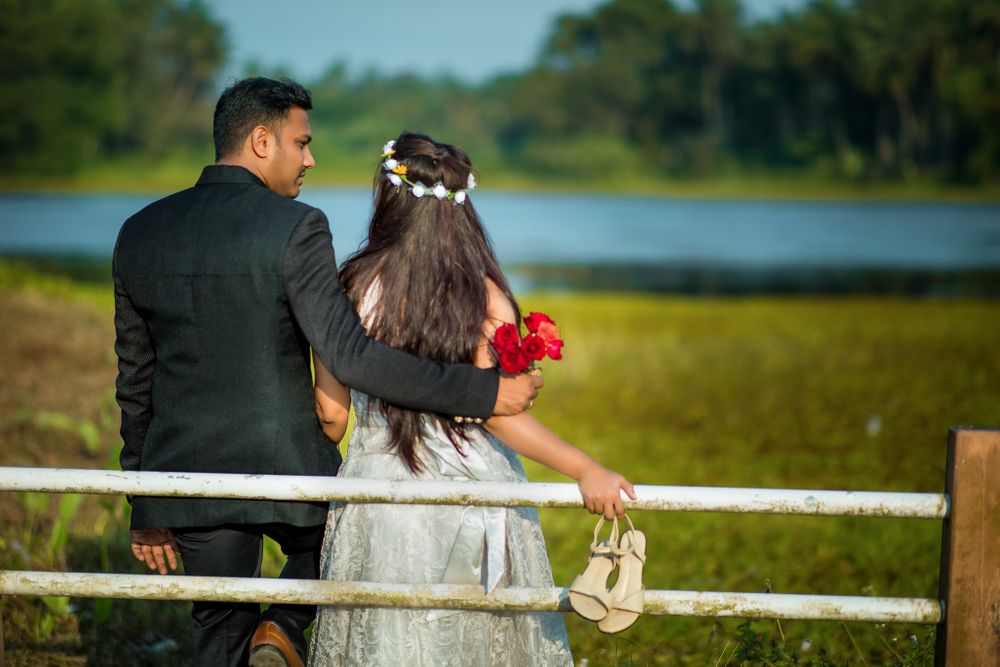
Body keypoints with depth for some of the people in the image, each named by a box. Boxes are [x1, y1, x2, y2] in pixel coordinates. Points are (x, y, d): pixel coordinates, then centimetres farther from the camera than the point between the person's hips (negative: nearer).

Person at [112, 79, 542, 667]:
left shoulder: (139, 233, 3)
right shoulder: (295, 228, -14)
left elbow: (135, 380, 9)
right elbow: (349, 356, -24)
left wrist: (146, 507, 18)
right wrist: (483, 393, -21)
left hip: (187, 475, 4)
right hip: (285, 466, -4)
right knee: (324, 546, 28)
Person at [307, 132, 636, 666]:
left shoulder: (352, 290, -5)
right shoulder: (483, 296, -9)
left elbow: (330, 414, -1)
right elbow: (494, 411, -18)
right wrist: (584, 469, -18)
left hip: (380, 487, 1)